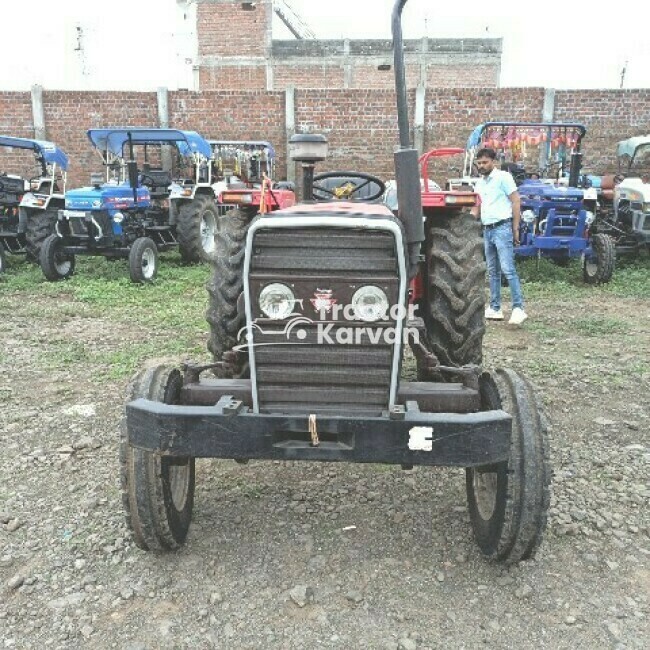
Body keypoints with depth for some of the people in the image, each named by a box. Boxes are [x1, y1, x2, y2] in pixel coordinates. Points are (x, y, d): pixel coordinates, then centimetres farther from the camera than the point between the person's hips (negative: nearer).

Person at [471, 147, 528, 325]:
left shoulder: (503, 177, -4)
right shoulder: (479, 183, 16)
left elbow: (516, 201, -7)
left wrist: (515, 228, -11)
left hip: (502, 228, -7)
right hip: (487, 230, 8)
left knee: (508, 269, -13)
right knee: (493, 271, 10)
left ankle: (518, 308, -13)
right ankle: (495, 309, 16)